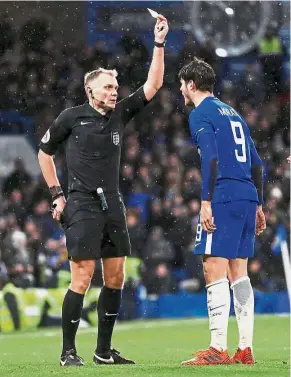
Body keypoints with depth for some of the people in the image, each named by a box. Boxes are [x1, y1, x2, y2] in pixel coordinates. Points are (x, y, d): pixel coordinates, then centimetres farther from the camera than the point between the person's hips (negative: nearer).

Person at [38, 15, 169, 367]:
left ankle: (104, 350, 15)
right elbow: (44, 152, 10)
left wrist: (159, 45, 0)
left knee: (116, 278, 6)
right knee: (82, 279, -10)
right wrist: (56, 194, 5)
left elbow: (153, 84, 8)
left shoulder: (119, 114, 11)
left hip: (112, 206, 6)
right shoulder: (72, 117, -1)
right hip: (82, 206, -6)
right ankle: (68, 351, -2)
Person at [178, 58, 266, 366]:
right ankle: (245, 349, 8)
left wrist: (206, 202, -18)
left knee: (214, 272, -9)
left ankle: (218, 349, -14)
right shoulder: (233, 114, 23)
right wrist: (258, 205, 24)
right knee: (238, 273, 10)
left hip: (223, 198, -8)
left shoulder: (200, 114, -2)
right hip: (247, 196, 8)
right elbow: (256, 163, 22)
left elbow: (211, 159, -15)